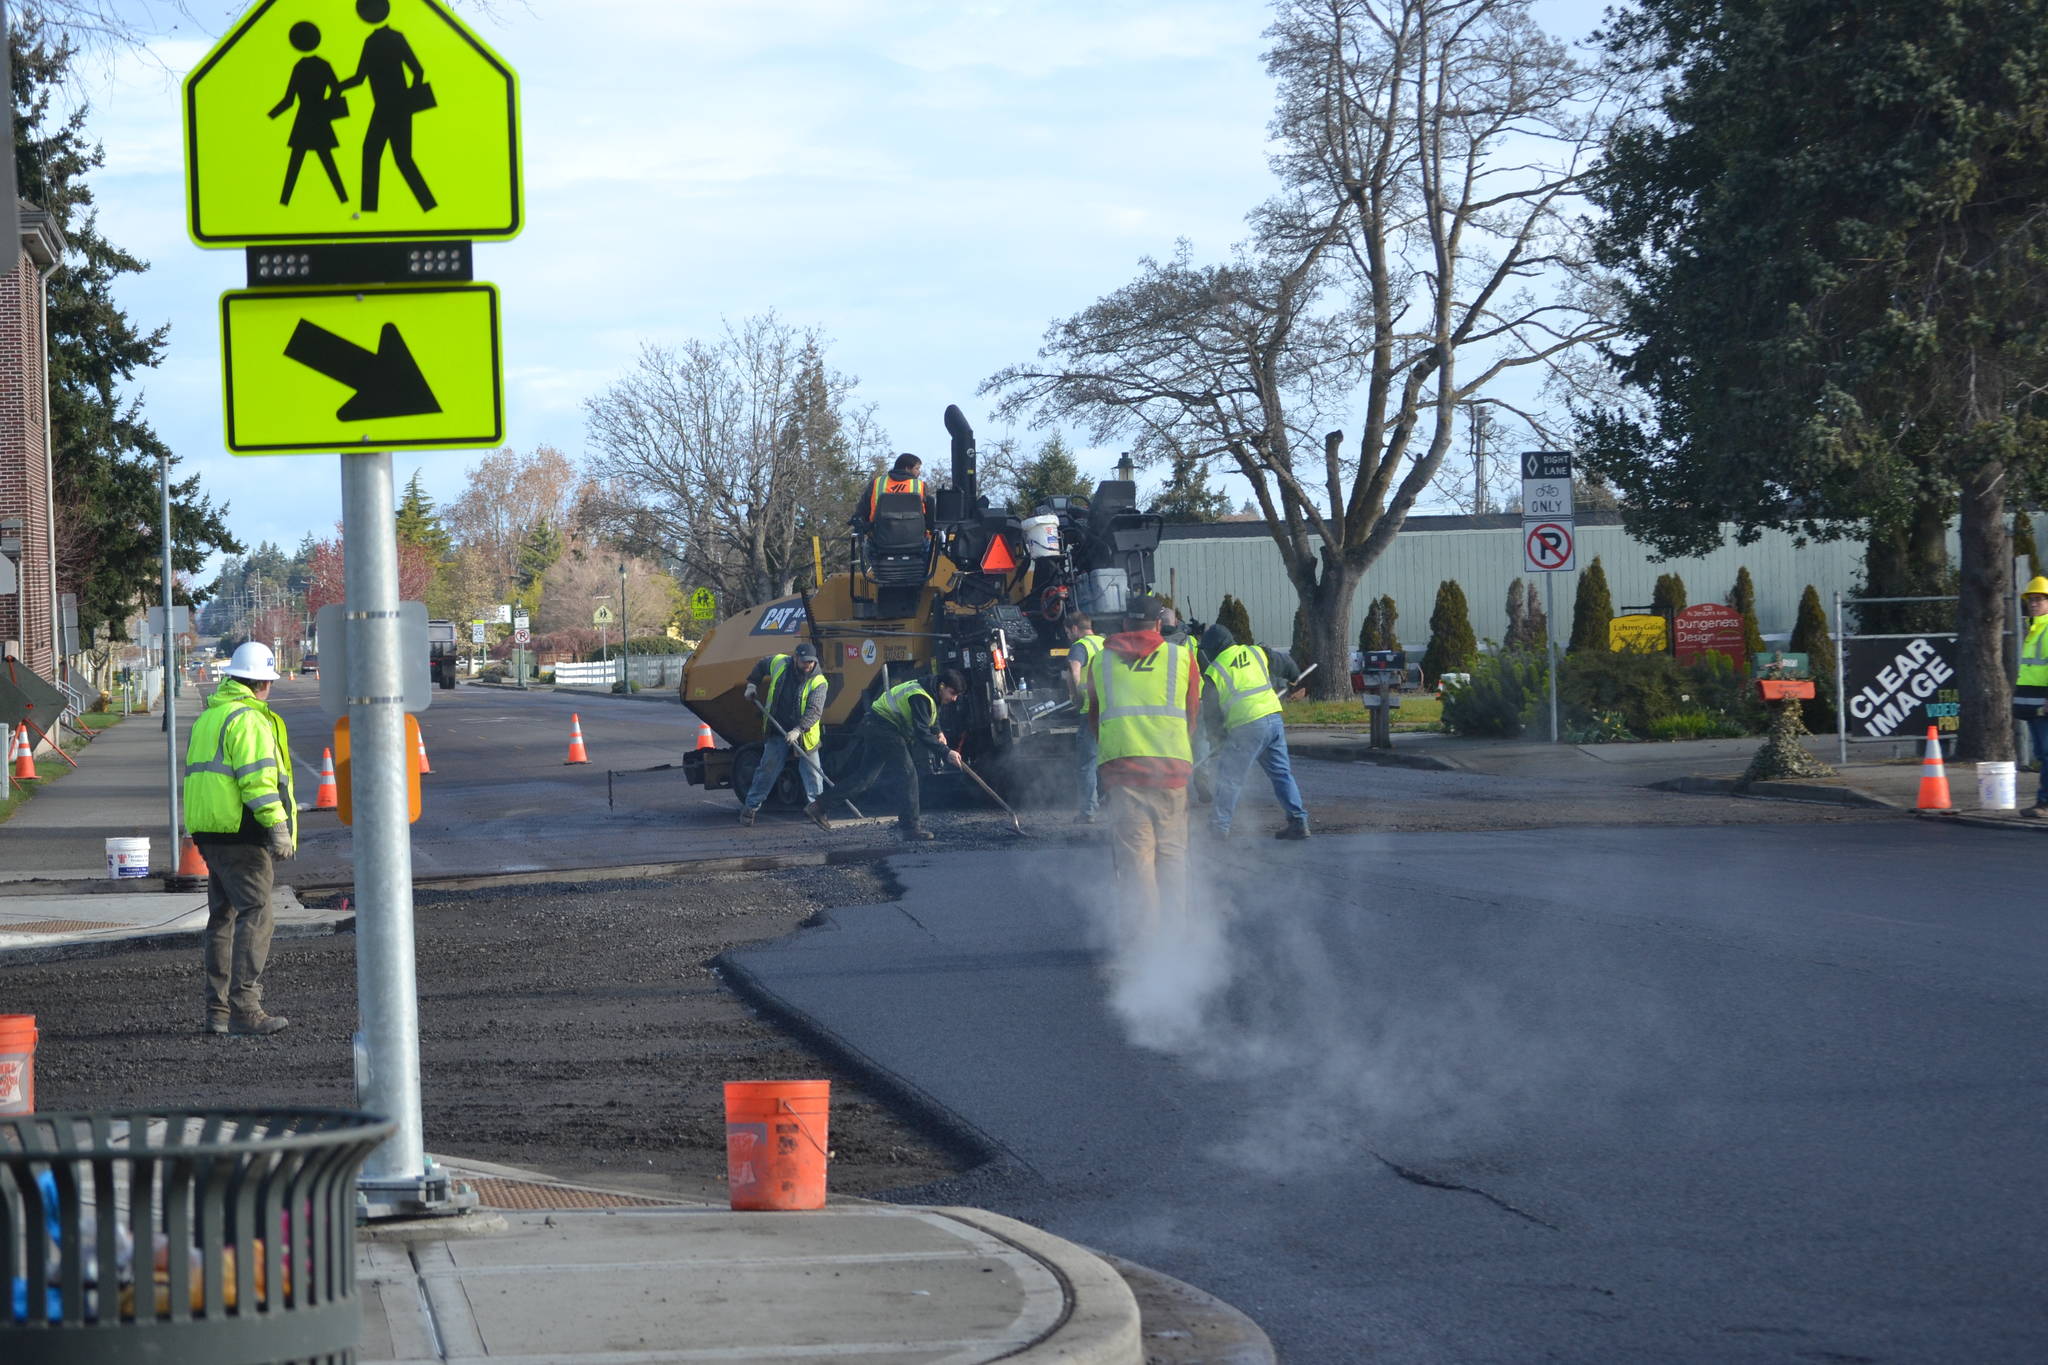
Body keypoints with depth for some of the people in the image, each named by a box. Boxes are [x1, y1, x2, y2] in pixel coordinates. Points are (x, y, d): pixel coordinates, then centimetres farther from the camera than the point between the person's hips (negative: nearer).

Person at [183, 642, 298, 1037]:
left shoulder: (207, 718, 20)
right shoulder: (249, 720, -11)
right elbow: (258, 778, -20)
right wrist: (278, 826, -20)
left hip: (209, 834, 10)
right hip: (242, 834, -10)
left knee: (224, 917, 15)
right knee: (255, 916, -11)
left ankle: (217, 1009, 16)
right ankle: (244, 1009, -18)